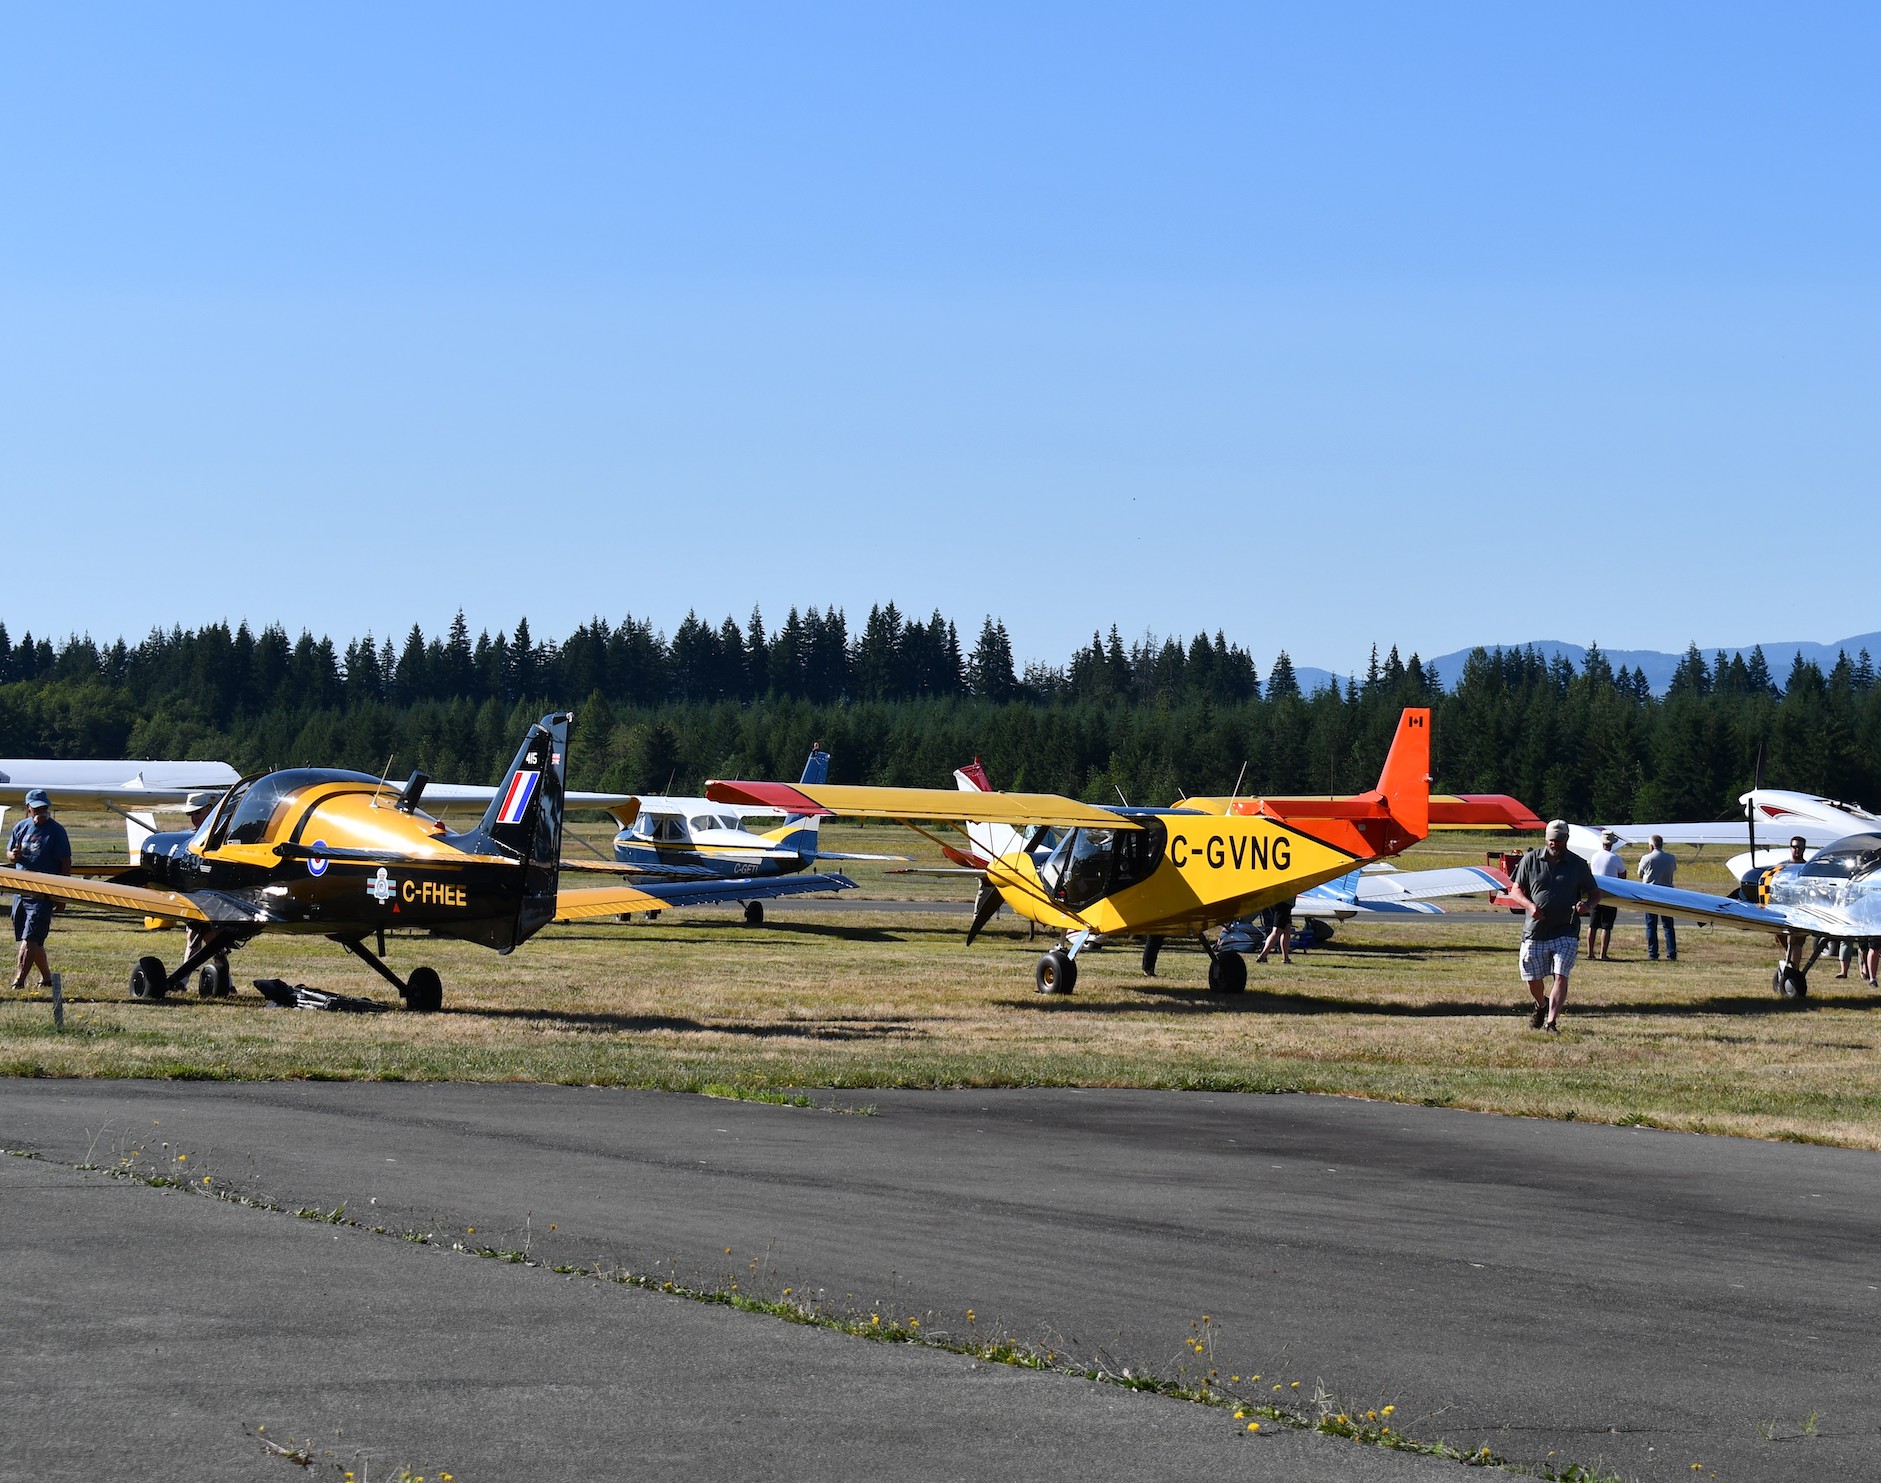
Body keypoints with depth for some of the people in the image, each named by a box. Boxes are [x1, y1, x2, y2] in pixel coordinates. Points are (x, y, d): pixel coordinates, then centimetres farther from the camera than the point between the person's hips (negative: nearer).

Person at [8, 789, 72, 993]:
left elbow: (66, 863, -6)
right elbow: (9, 855, 18)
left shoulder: (56, 831, -5)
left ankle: (19, 981, -17)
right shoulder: (21, 827, 10)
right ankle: (46, 977, 27)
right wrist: (13, 855, -7)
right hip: (20, 891, 6)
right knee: (33, 940, 13)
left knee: (29, 938, -13)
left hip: (43, 894, -6)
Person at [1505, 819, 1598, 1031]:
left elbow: (1595, 894, 10)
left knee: (1561, 976, -14)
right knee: (1533, 978, 10)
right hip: (1535, 931, 2)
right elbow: (1515, 891, 6)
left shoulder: (1578, 865, 3)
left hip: (1565, 932, -2)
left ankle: (1551, 1020, -17)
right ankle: (1541, 1006, 41)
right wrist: (1530, 905, -14)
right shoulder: (1530, 860, 3)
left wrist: (1586, 904, -14)